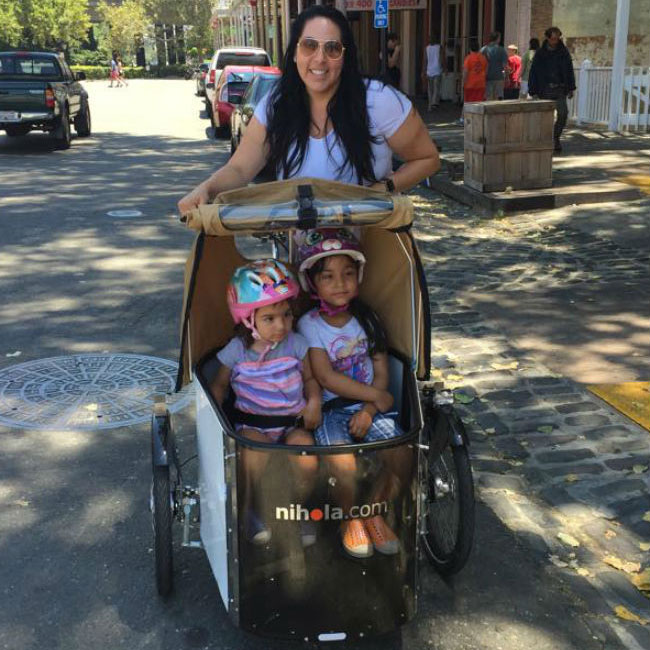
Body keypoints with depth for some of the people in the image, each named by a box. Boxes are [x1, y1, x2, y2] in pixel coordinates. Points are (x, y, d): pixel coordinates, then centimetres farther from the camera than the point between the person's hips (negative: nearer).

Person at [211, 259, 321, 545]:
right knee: (254, 449, -34)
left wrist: (313, 402, -7)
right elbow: (220, 384, 10)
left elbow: (310, 378, 11)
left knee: (306, 452, -29)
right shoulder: (236, 350, -3)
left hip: (292, 421, 1)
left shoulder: (296, 344, -1)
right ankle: (251, 510, -6)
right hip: (253, 423, -1)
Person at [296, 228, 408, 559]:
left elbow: (381, 371, 5)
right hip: (329, 408, -3)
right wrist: (376, 395, -13)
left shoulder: (366, 318, 9)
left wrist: (369, 410, -12)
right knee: (343, 463, -30)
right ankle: (350, 520, 2)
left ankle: (375, 512, 7)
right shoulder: (309, 325, -3)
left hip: (368, 405, 4)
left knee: (400, 452, -21)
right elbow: (326, 377, -13)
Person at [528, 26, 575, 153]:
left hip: (560, 89, 1)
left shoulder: (563, 52, 5)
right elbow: (533, 73, 0)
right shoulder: (540, 53, 0)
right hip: (545, 90, -1)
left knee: (563, 113, -14)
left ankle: (556, 137, 5)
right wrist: (533, 92, -5)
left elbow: (569, 70, 11)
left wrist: (571, 88, 7)